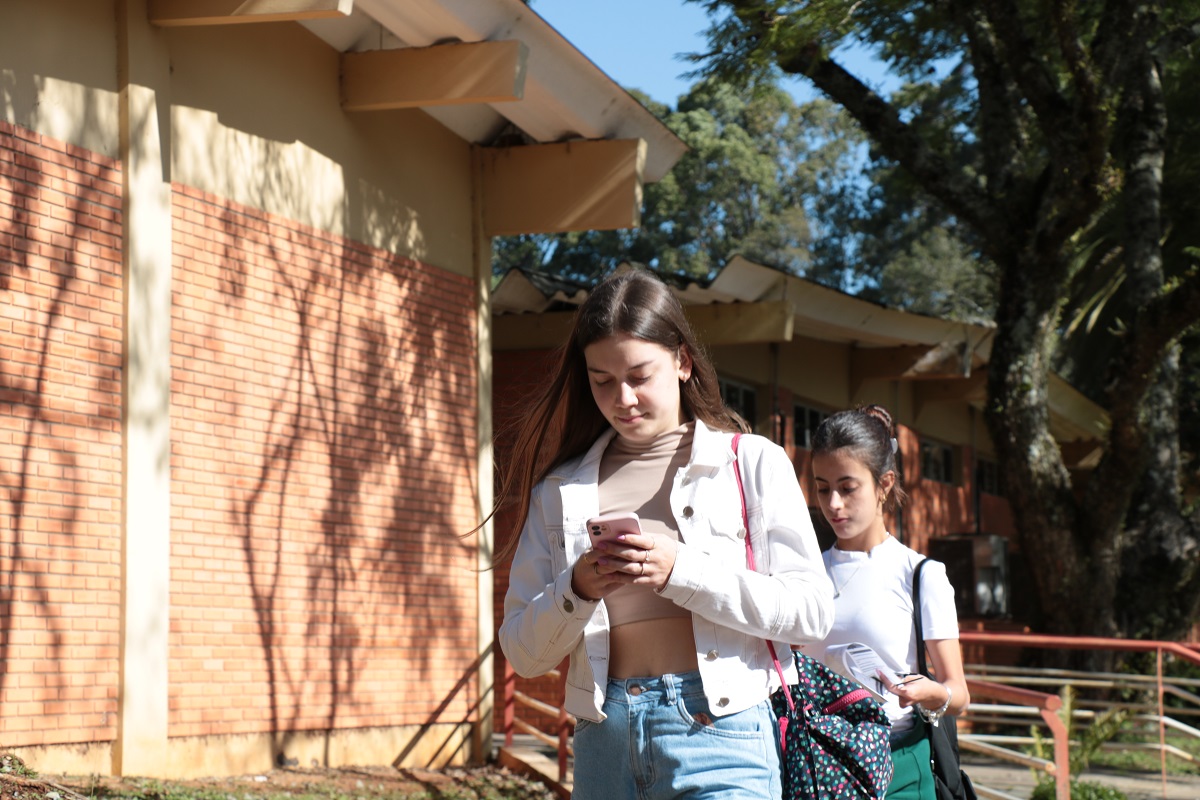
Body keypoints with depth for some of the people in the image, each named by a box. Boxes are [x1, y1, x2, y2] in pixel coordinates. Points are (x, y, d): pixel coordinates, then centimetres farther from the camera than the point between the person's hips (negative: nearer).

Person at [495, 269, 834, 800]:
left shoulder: (752, 463, 6)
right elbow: (523, 654, 11)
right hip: (604, 740, 3)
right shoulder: (560, 491, 12)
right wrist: (575, 591, -8)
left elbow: (811, 611, -2)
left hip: (718, 734, -3)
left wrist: (682, 571, -12)